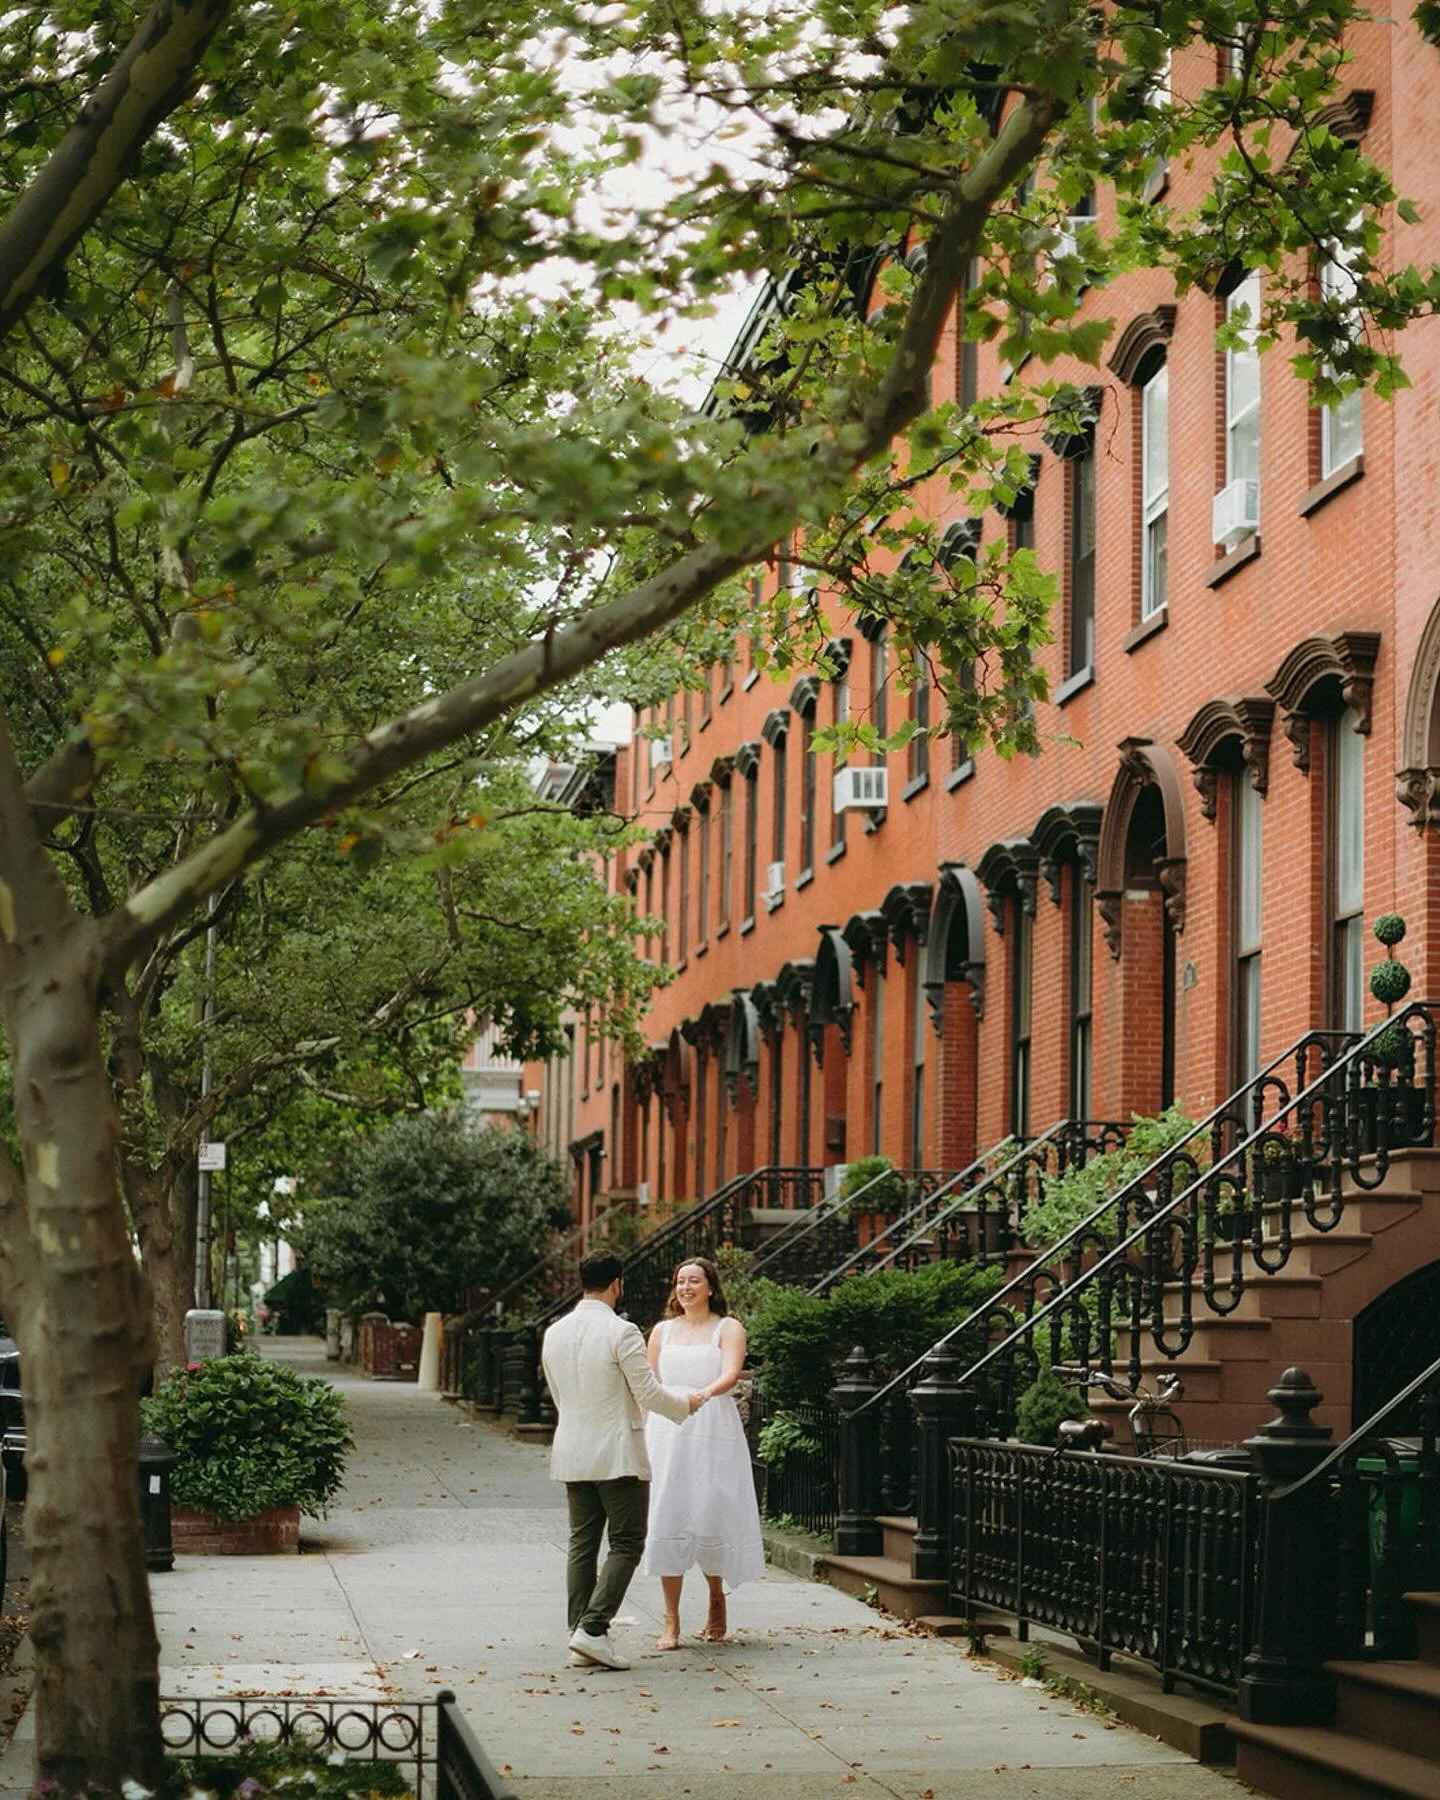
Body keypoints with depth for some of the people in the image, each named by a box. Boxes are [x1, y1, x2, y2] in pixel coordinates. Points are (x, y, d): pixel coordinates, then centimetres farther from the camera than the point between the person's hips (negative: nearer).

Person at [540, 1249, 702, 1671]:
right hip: (618, 1454, -6)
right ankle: (593, 1629, -13)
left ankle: (579, 1634, 7)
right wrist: (686, 1404, 8)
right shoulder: (621, 1333, -14)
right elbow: (648, 1393, -10)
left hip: (572, 1454, 7)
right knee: (626, 1543, -1)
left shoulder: (554, 1333, 7)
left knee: (582, 1545, 9)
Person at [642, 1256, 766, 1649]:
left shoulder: (728, 1329, 4)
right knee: (667, 1519, -5)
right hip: (667, 1433, 3)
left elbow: (731, 1374, -12)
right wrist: (642, 1436, 7)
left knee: (710, 1515, -3)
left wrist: (706, 1392, -33)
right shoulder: (662, 1331, 15)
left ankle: (716, 1597, 23)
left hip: (714, 1431, -3)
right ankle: (671, 1622, -3)